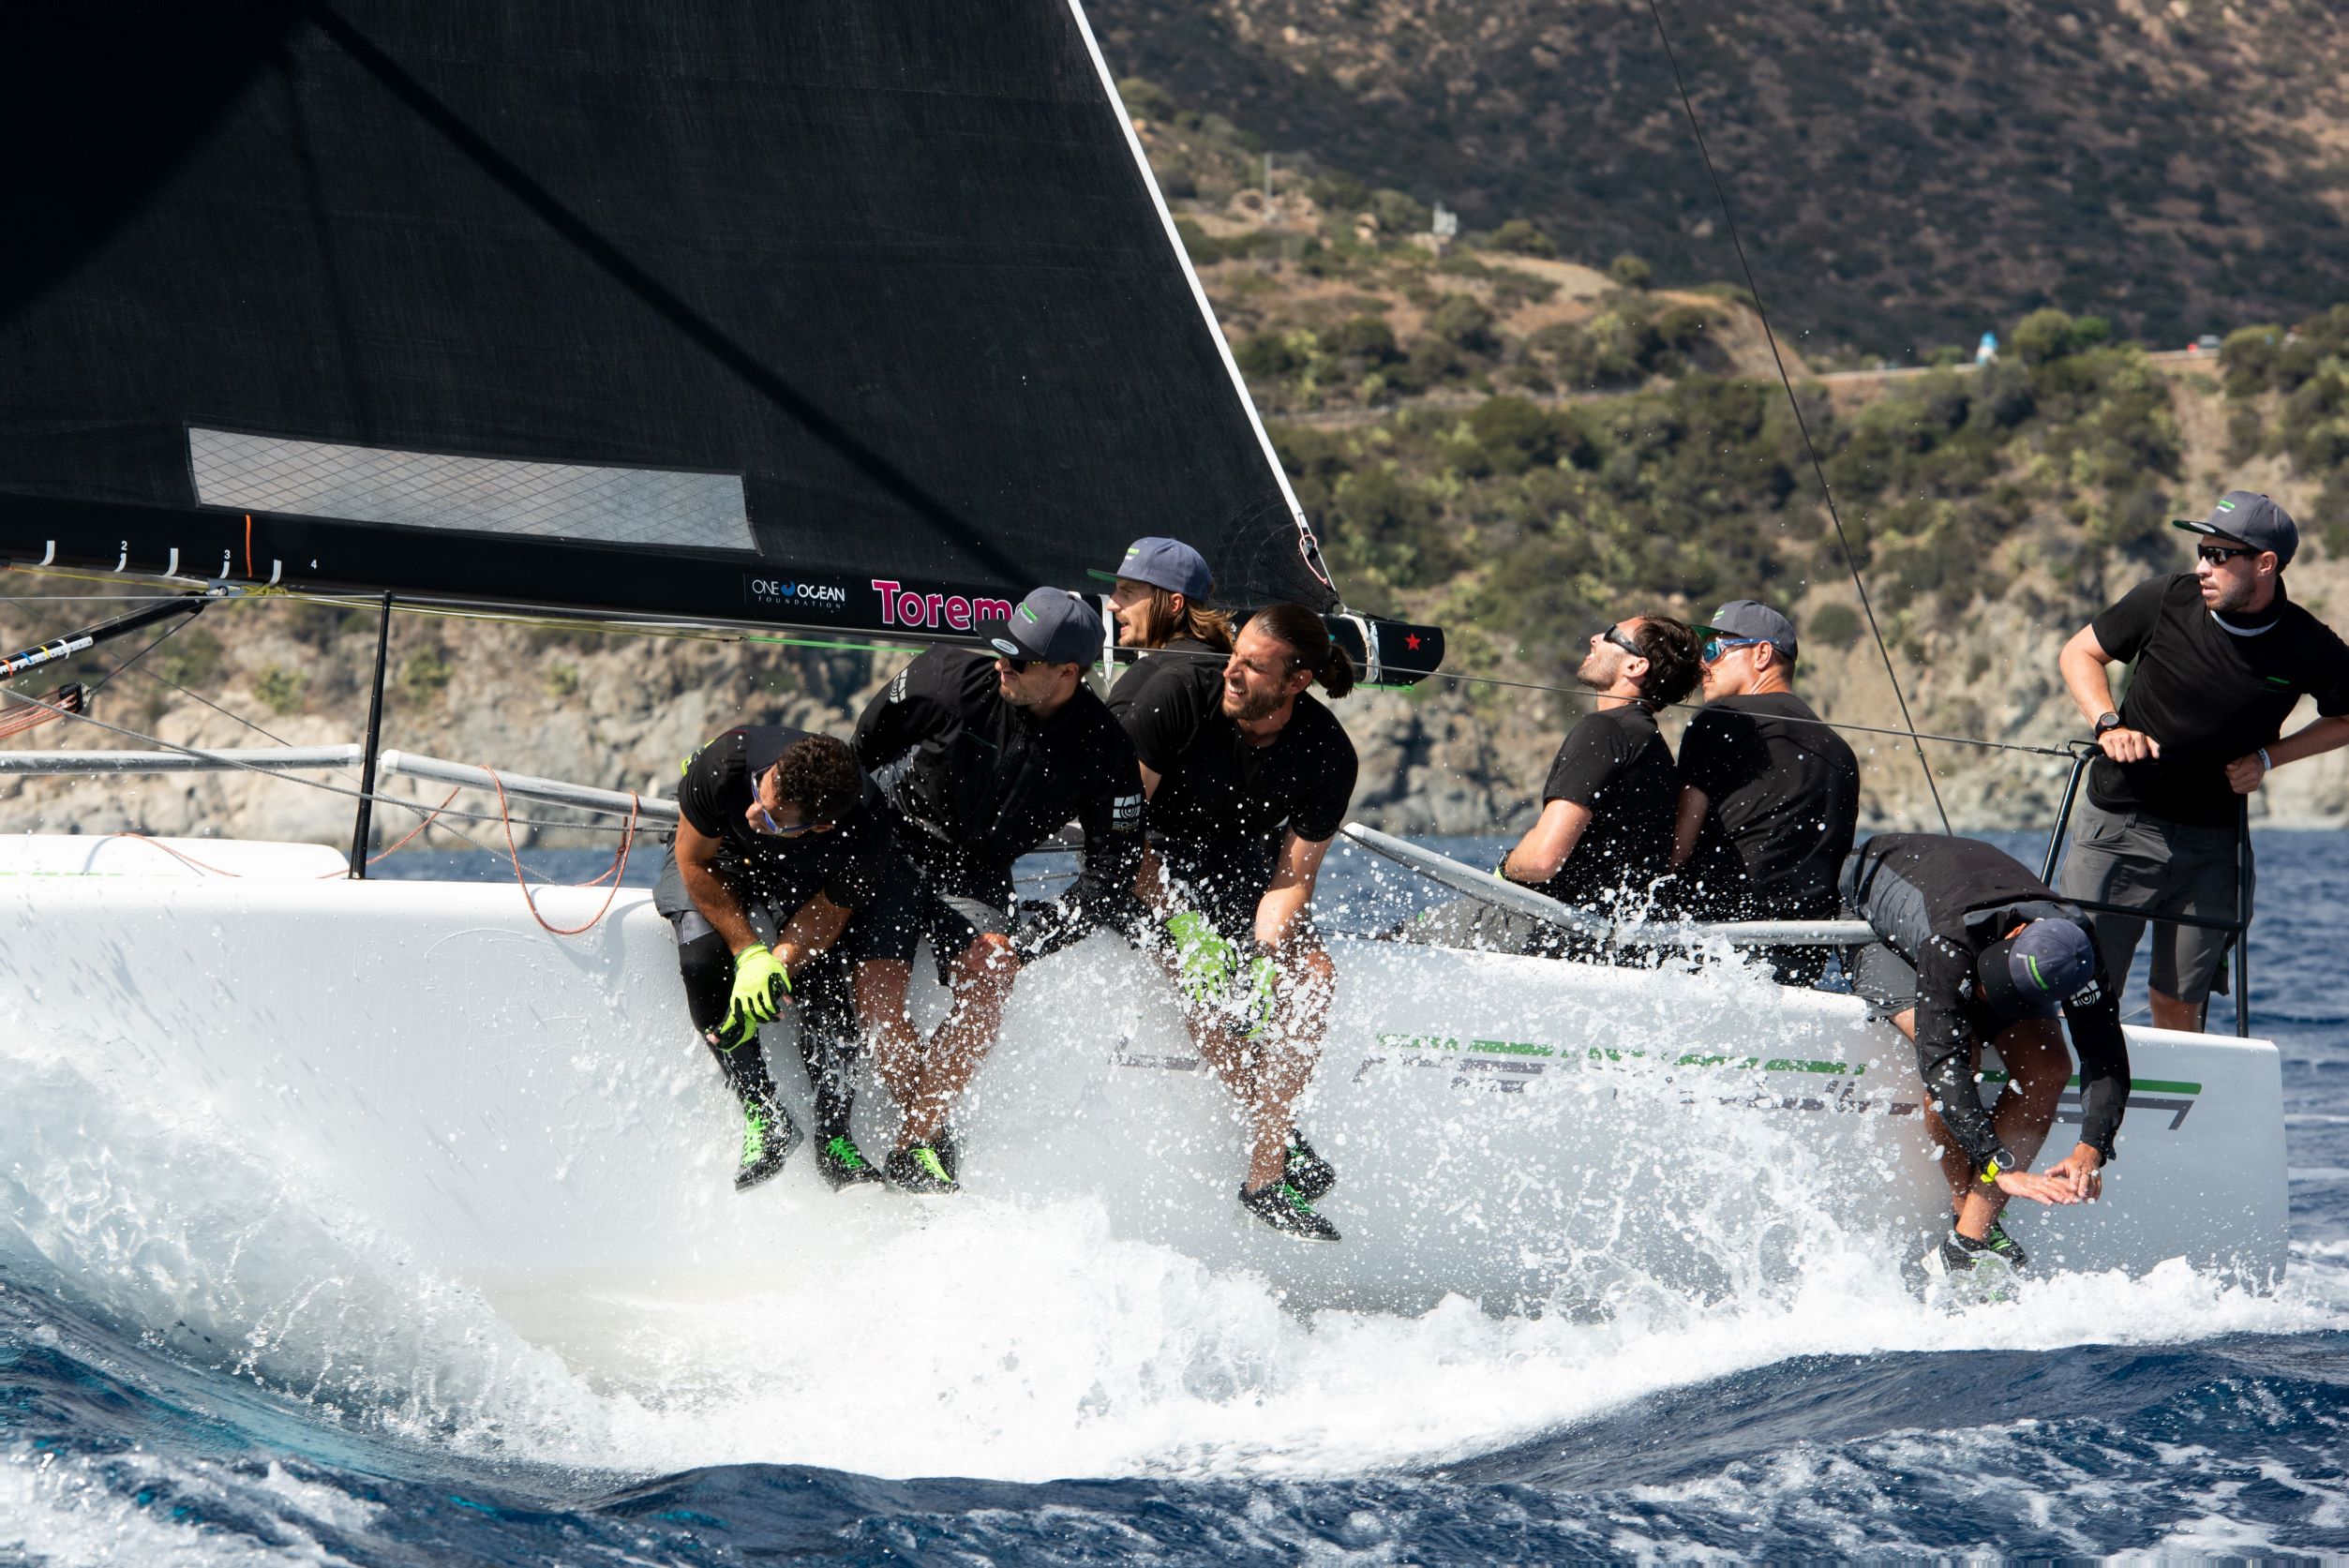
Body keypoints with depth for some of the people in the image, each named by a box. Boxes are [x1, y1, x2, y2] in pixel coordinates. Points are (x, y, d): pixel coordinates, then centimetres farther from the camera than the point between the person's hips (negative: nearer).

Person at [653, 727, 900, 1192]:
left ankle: (833, 1135, -12)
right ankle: (763, 1117, -11)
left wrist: (777, 964, -35)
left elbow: (827, 913, -19)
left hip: (808, 880, 0)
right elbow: (695, 860, -22)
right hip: (716, 859, 0)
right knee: (704, 962, -24)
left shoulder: (865, 835, -37)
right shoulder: (728, 762, -39)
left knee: (827, 977, -22)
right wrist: (749, 952, -28)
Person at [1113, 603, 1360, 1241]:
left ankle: (1265, 1176, -17)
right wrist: (1172, 924, -25)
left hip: (1242, 867, 3)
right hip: (1155, 860, -3)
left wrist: (1261, 954, -30)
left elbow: (1293, 875, -14)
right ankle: (1282, 1140, -14)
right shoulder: (1178, 690, -26)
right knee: (1201, 967, -29)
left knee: (1313, 974, -19)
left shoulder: (1328, 758, -18)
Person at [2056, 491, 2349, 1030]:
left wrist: (2268, 758, -3)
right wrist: (2109, 723, -12)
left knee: (2180, 1008, 5)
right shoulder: (2166, 599, -9)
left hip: (2213, 843, 1)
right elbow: (2079, 653, 5)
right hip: (2119, 825, -1)